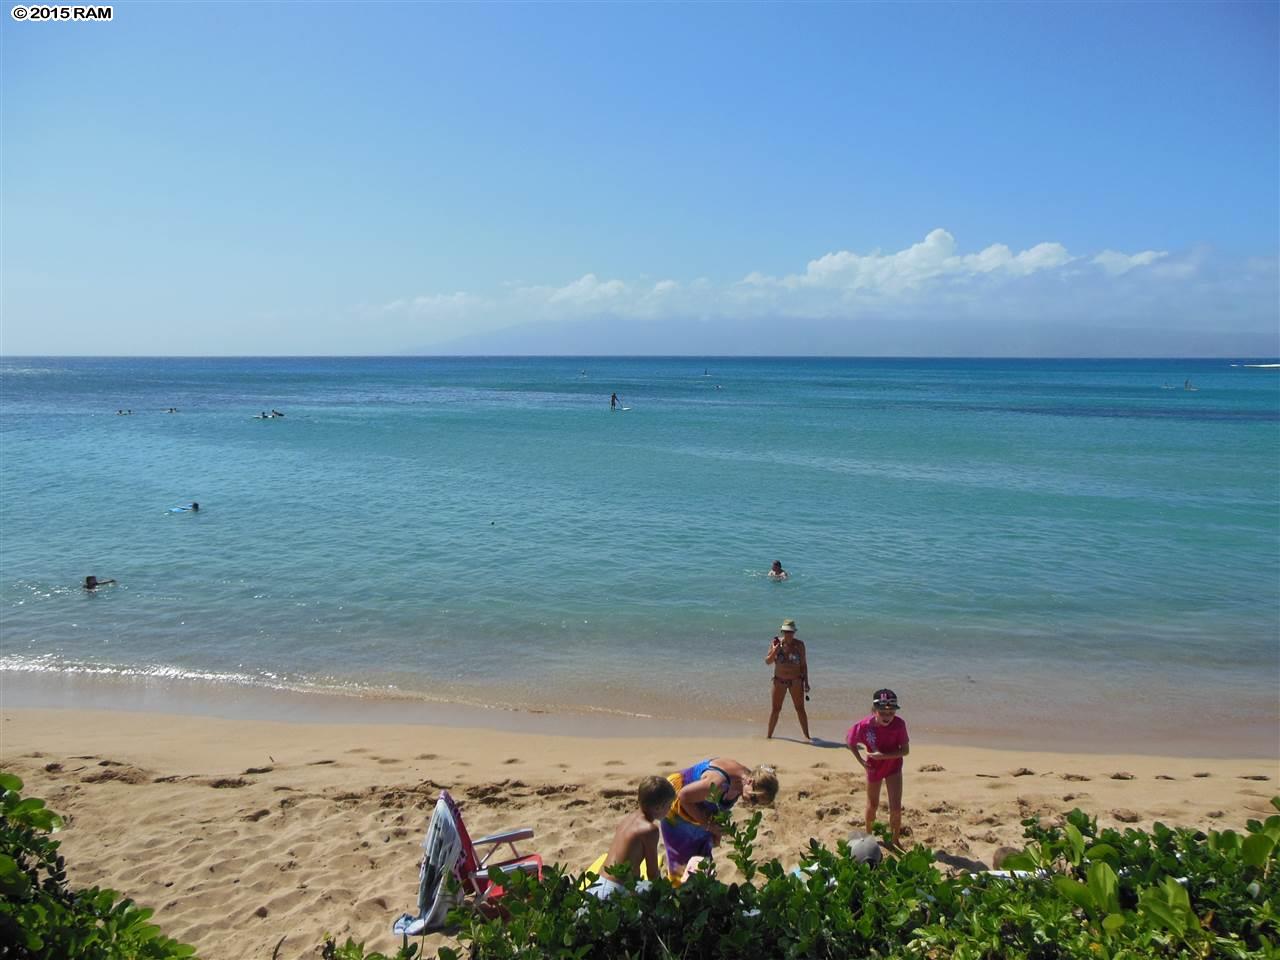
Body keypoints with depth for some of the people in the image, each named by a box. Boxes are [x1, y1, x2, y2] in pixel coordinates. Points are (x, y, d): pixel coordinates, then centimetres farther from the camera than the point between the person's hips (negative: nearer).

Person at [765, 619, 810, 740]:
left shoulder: (799, 644, -4)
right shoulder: (776, 643, -3)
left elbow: (803, 664, 0)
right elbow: (767, 661, -3)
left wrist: (806, 682, -2)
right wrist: (775, 651, -20)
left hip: (796, 681, -1)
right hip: (779, 680, 1)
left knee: (800, 708, 0)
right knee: (775, 708, 5)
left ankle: (807, 736, 8)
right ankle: (769, 735, 17)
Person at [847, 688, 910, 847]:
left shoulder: (899, 724, -28)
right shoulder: (864, 725, -28)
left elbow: (905, 750, -21)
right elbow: (849, 741, -9)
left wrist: (883, 755, -32)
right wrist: (861, 761, -12)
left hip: (893, 767, 0)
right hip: (874, 768, 0)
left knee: (896, 808, -5)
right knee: (873, 805, 17)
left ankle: (895, 842, 16)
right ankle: (868, 835, 42)